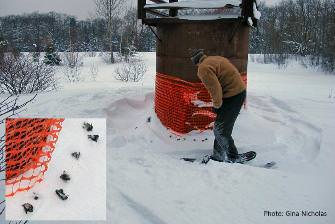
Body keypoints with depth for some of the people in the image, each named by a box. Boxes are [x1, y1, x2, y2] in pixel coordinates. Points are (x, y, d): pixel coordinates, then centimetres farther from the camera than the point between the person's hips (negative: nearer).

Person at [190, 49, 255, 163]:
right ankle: (218, 155, 28)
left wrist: (217, 105, -4)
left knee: (220, 130, -1)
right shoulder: (216, 59, 16)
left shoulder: (203, 68, -12)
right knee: (222, 127, 18)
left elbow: (215, 89, -20)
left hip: (232, 96, -10)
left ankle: (233, 158, 7)